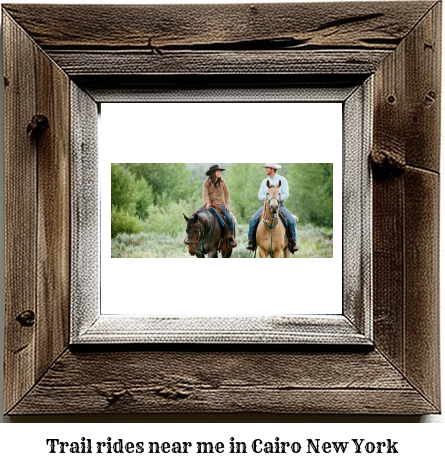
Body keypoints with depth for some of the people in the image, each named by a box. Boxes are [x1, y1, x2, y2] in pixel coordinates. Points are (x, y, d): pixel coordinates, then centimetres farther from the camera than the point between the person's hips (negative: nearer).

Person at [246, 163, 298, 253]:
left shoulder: (282, 180, 1)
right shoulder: (264, 181, 13)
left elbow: (286, 195, -6)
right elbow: (260, 196, 9)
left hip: (279, 205, -3)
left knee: (292, 221, -23)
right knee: (252, 220, -18)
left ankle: (293, 243, -8)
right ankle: (251, 242, -8)